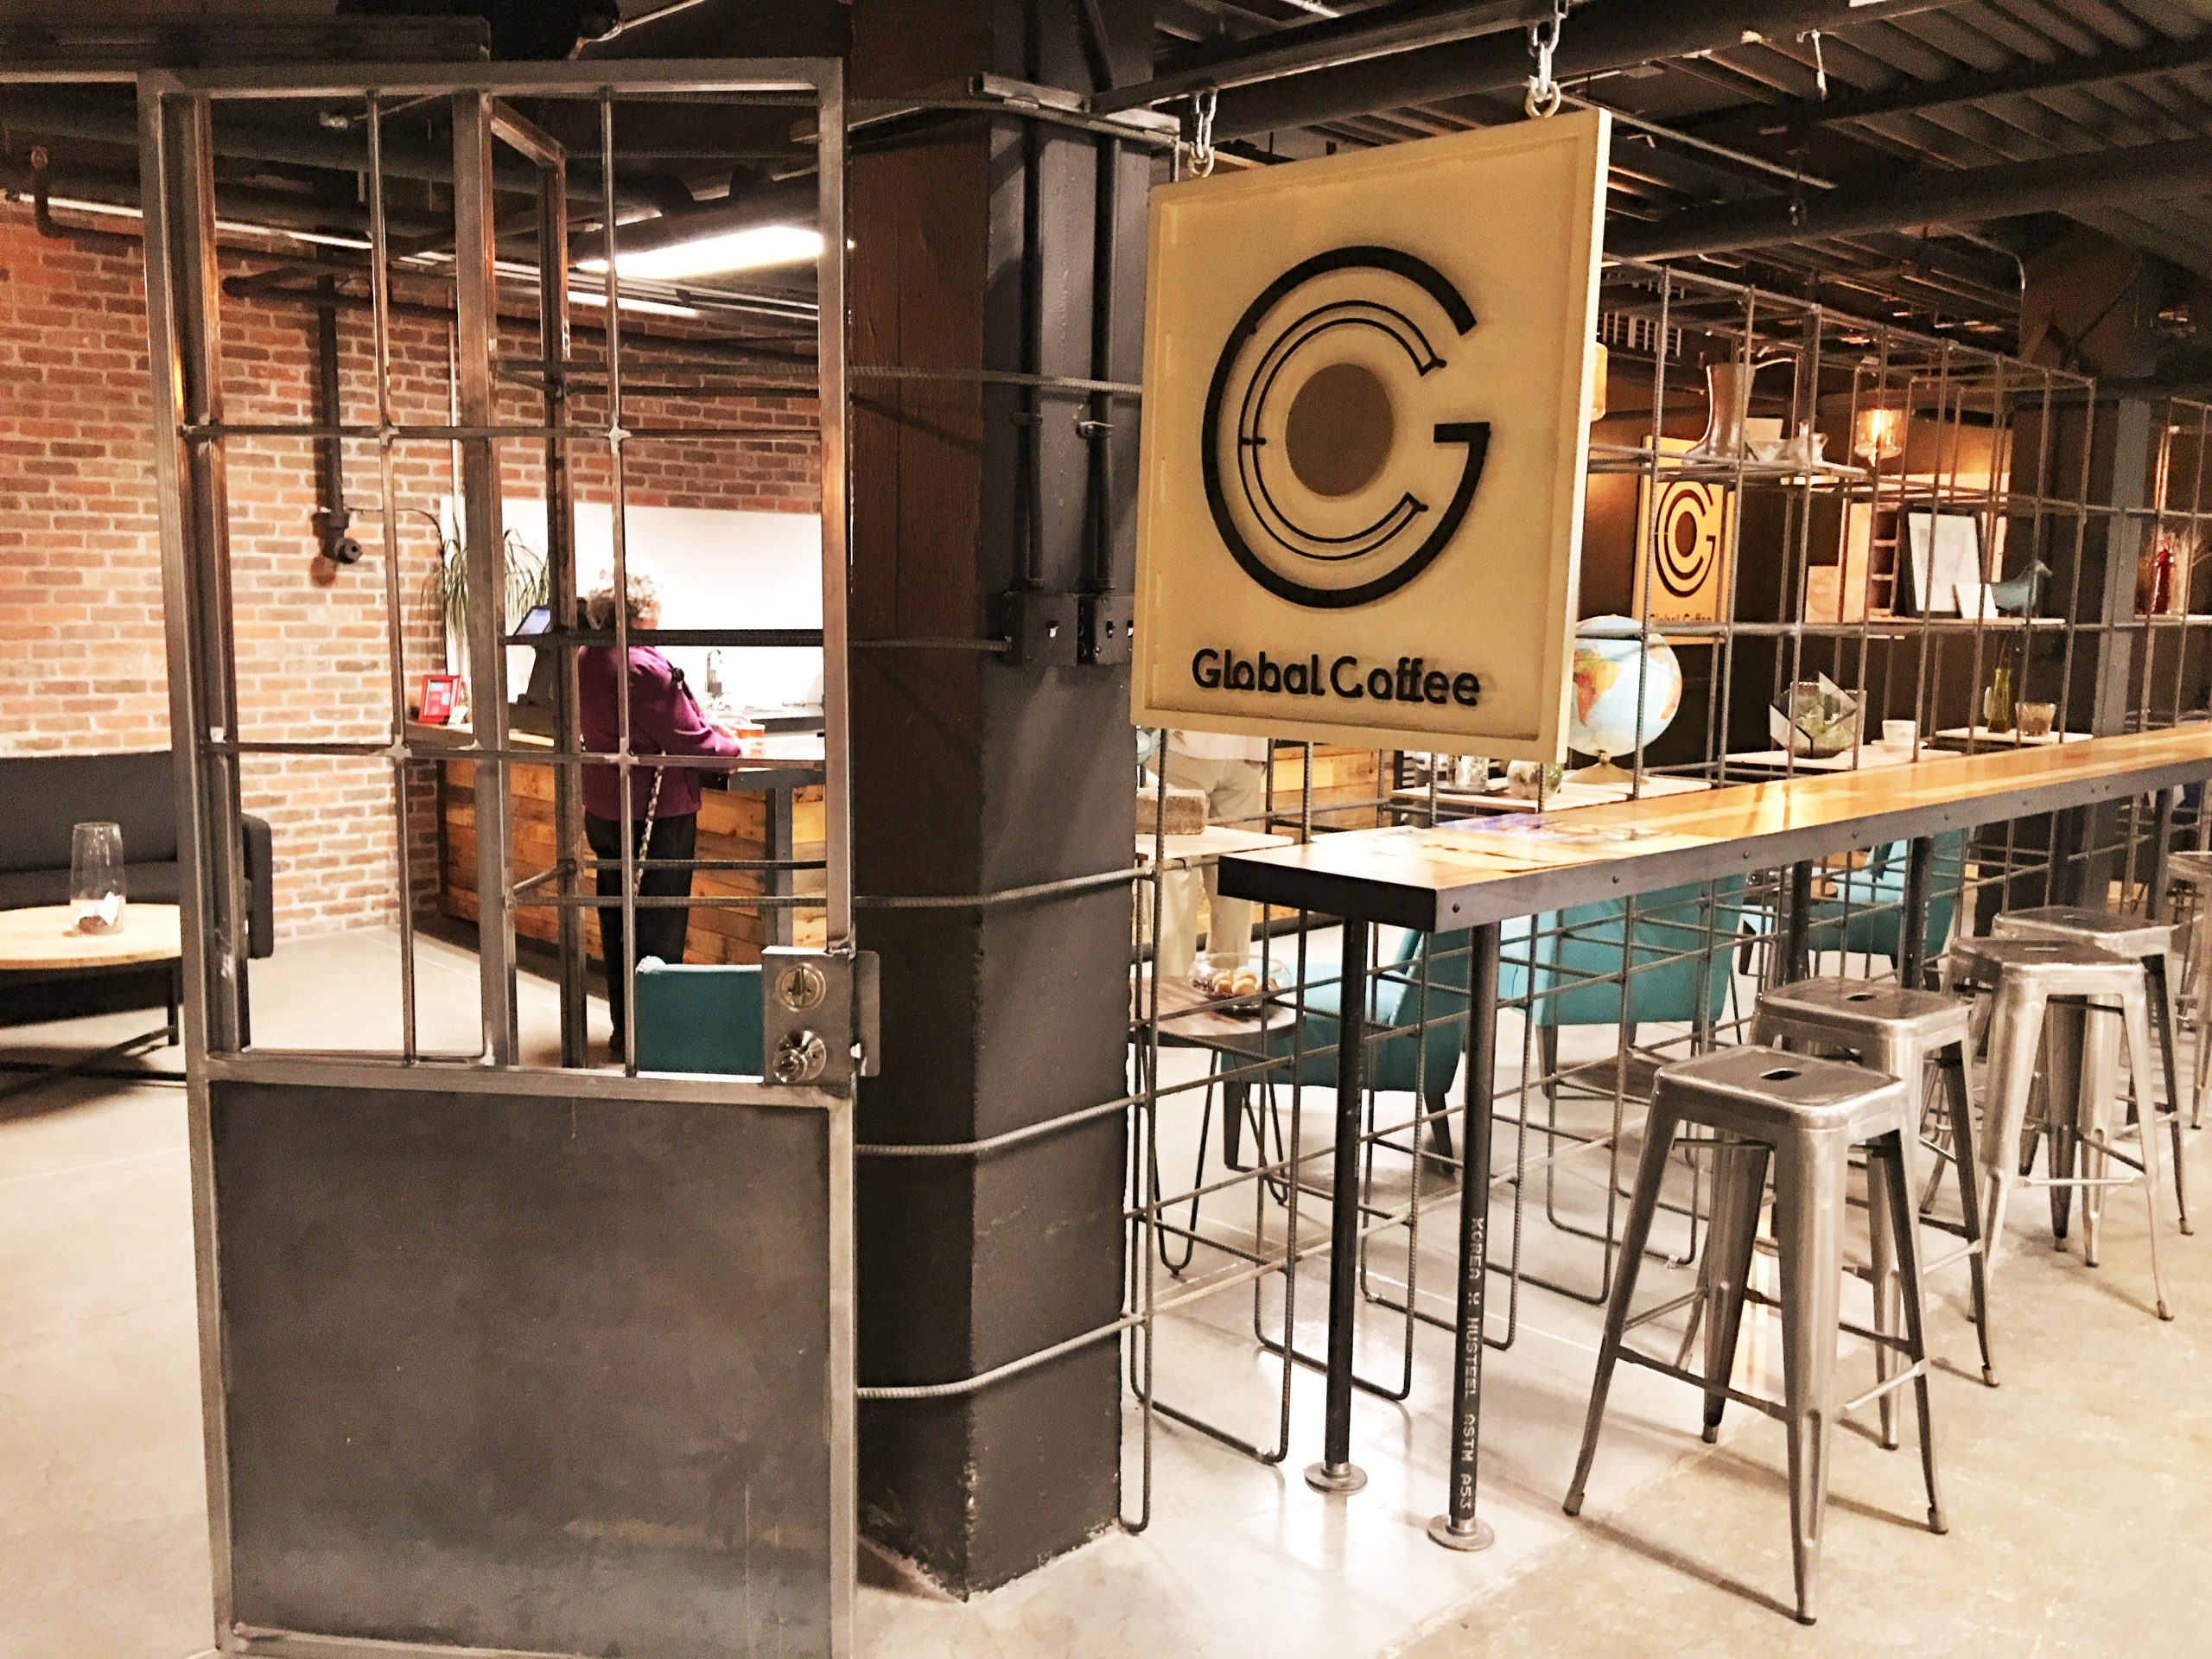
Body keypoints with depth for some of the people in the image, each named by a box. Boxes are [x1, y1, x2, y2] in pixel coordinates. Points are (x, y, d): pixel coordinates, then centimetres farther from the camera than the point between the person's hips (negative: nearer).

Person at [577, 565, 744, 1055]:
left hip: (603, 809, 9)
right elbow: (692, 742, -19)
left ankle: (623, 1029, 25)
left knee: (616, 920, 16)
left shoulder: (584, 661, 5)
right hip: (658, 813, -8)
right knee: (659, 929, 2)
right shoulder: (646, 668, -22)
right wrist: (732, 747, 1)